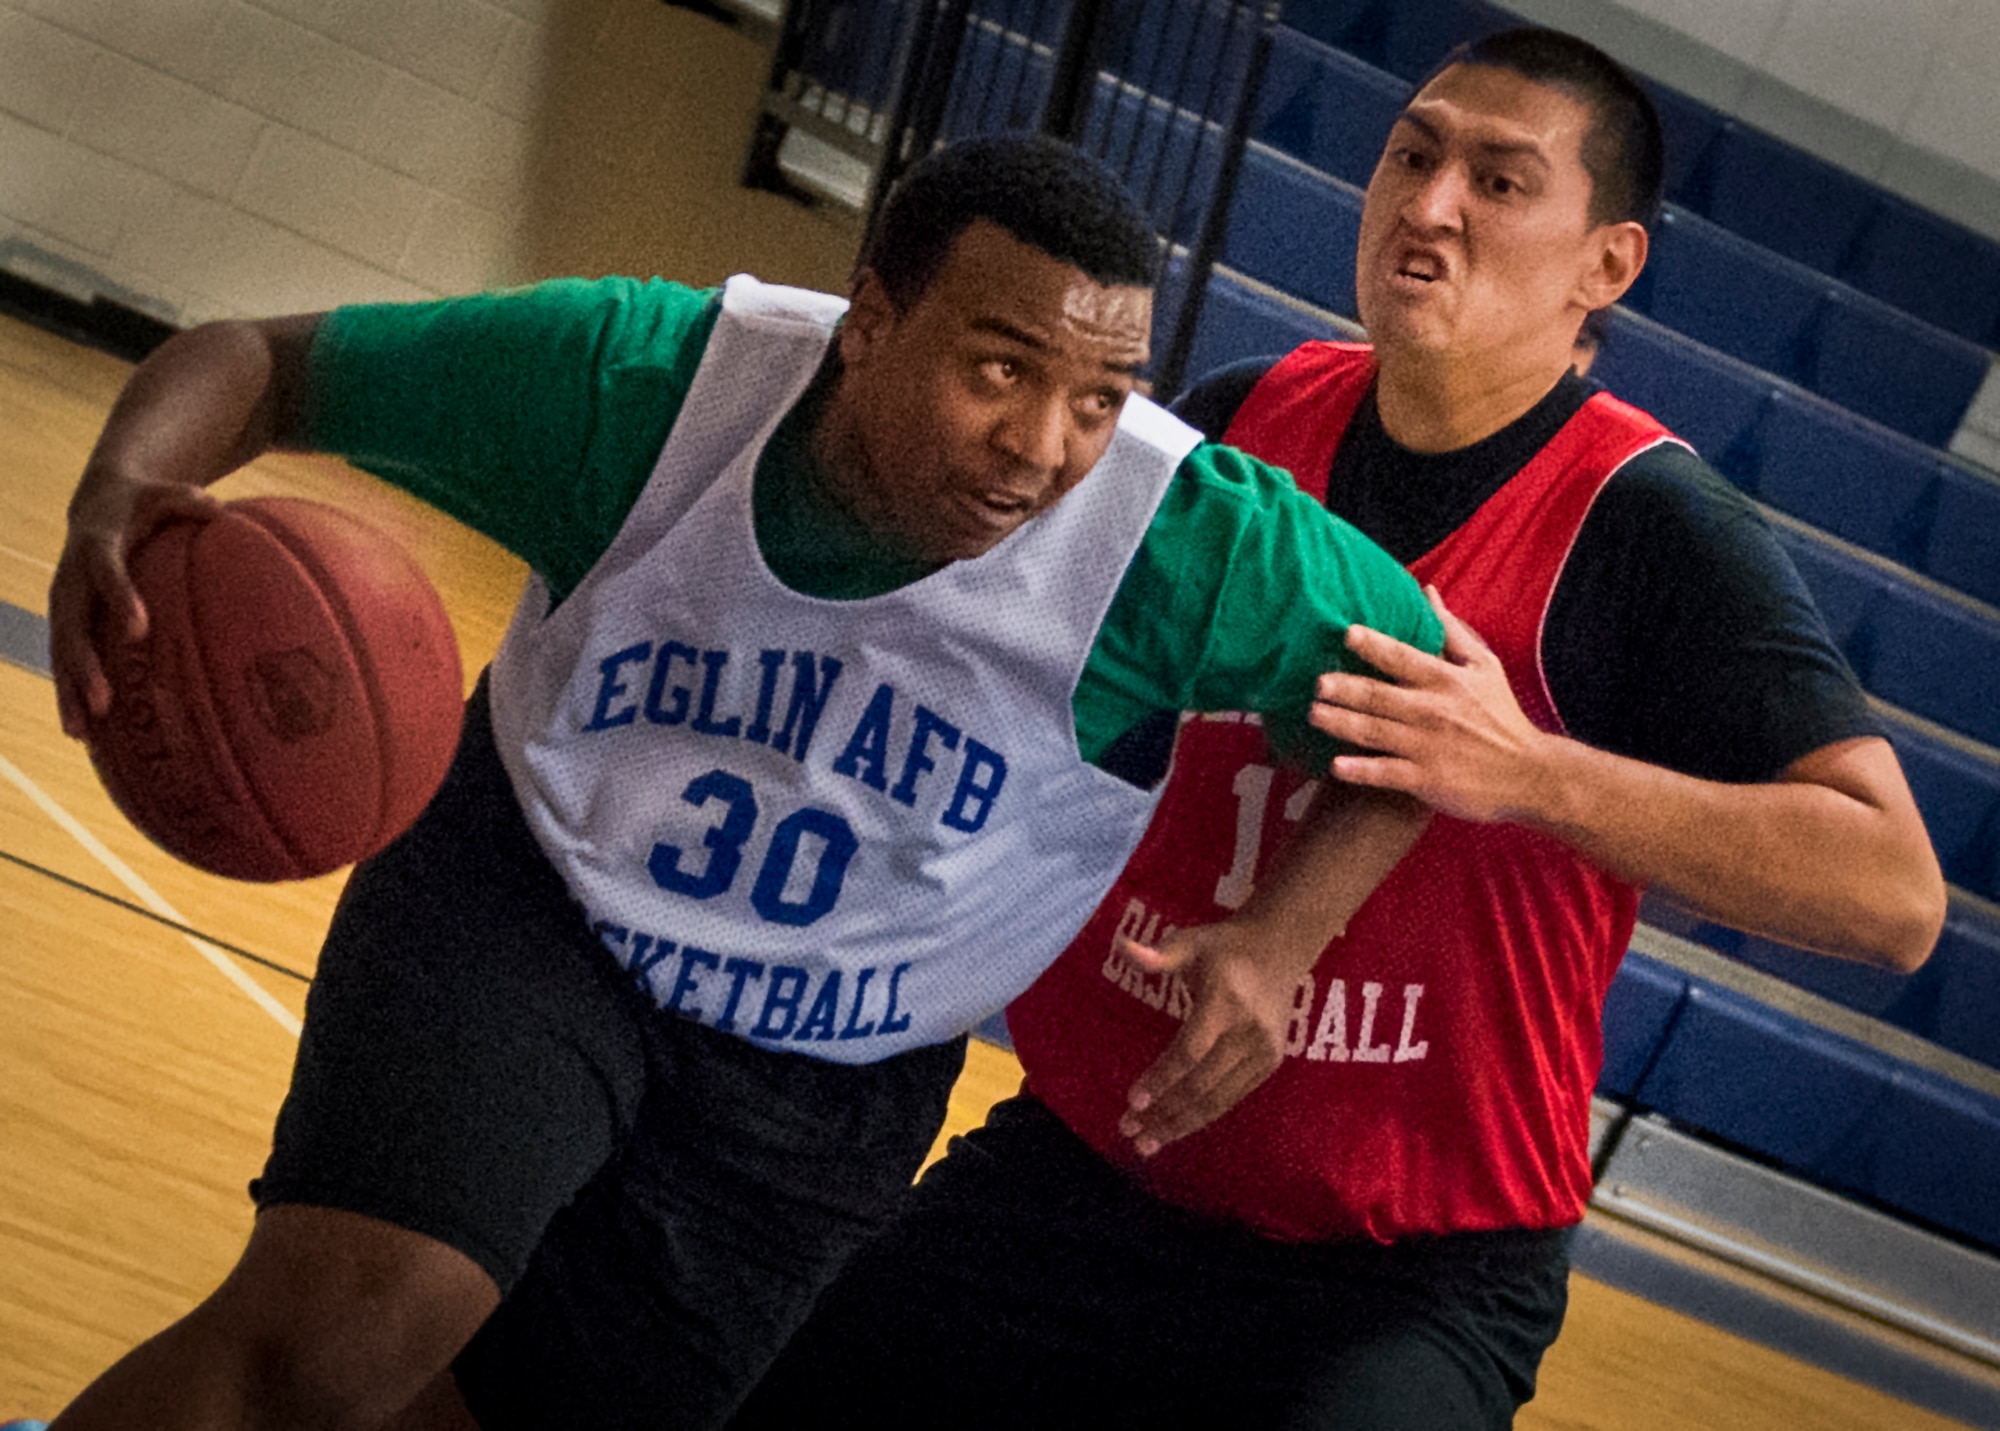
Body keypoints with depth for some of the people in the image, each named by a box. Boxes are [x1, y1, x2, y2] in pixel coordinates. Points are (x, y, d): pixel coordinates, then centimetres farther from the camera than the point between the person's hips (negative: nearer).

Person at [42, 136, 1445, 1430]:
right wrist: (120, 496, -35)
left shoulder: (1189, 542, -28)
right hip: (523, 906, -1)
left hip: (824, 1094, 2)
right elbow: (261, 361, -13)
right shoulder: (645, 377, -23)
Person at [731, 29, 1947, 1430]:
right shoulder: (1245, 419, 2)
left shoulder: (1651, 529, -14)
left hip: (1403, 1277, -5)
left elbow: (1897, 891, -23)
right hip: (1077, 1163, 5)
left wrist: (1532, 772, -32)